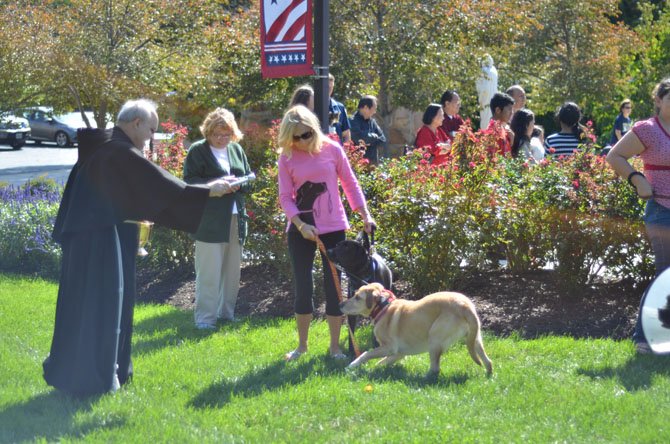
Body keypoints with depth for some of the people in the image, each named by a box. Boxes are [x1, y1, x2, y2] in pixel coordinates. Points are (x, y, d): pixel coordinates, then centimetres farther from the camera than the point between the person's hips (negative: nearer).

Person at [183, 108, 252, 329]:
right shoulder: (197, 151, -5)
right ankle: (205, 317, 0)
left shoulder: (236, 150, 12)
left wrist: (237, 184, -7)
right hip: (210, 221, -6)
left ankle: (226, 311, 25)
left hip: (235, 218, 6)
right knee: (209, 272, -5)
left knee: (232, 270, 13)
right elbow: (190, 182, -10)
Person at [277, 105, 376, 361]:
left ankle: (335, 346, 11)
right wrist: (300, 224, -18)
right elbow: (285, 197, -4)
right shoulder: (287, 158, -4)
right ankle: (302, 345, 19)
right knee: (302, 287, 5)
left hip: (333, 227, 0)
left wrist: (365, 215, -2)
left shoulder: (332, 150, -3)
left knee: (333, 286, 2)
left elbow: (350, 184, 4)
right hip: (301, 229, 0)